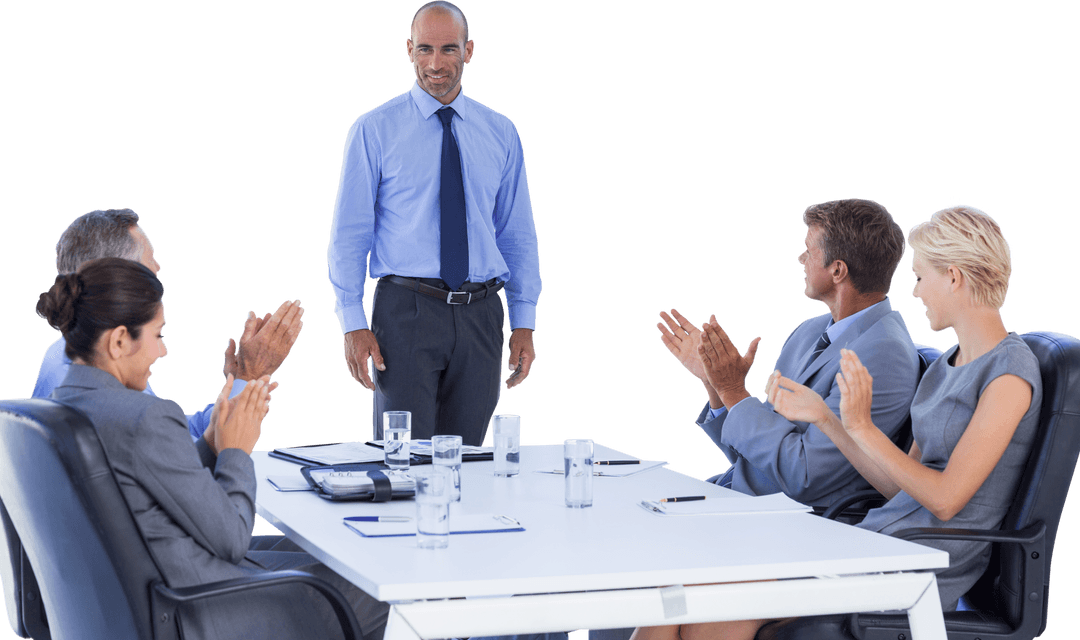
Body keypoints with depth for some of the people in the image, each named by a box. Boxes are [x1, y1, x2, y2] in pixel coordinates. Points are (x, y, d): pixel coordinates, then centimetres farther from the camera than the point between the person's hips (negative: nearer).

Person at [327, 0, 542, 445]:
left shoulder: (500, 133, 10)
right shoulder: (374, 130, 1)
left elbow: (517, 234, 12)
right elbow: (349, 233, 0)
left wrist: (523, 323, 5)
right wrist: (353, 324, -7)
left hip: (480, 315, 3)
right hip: (407, 310, -3)